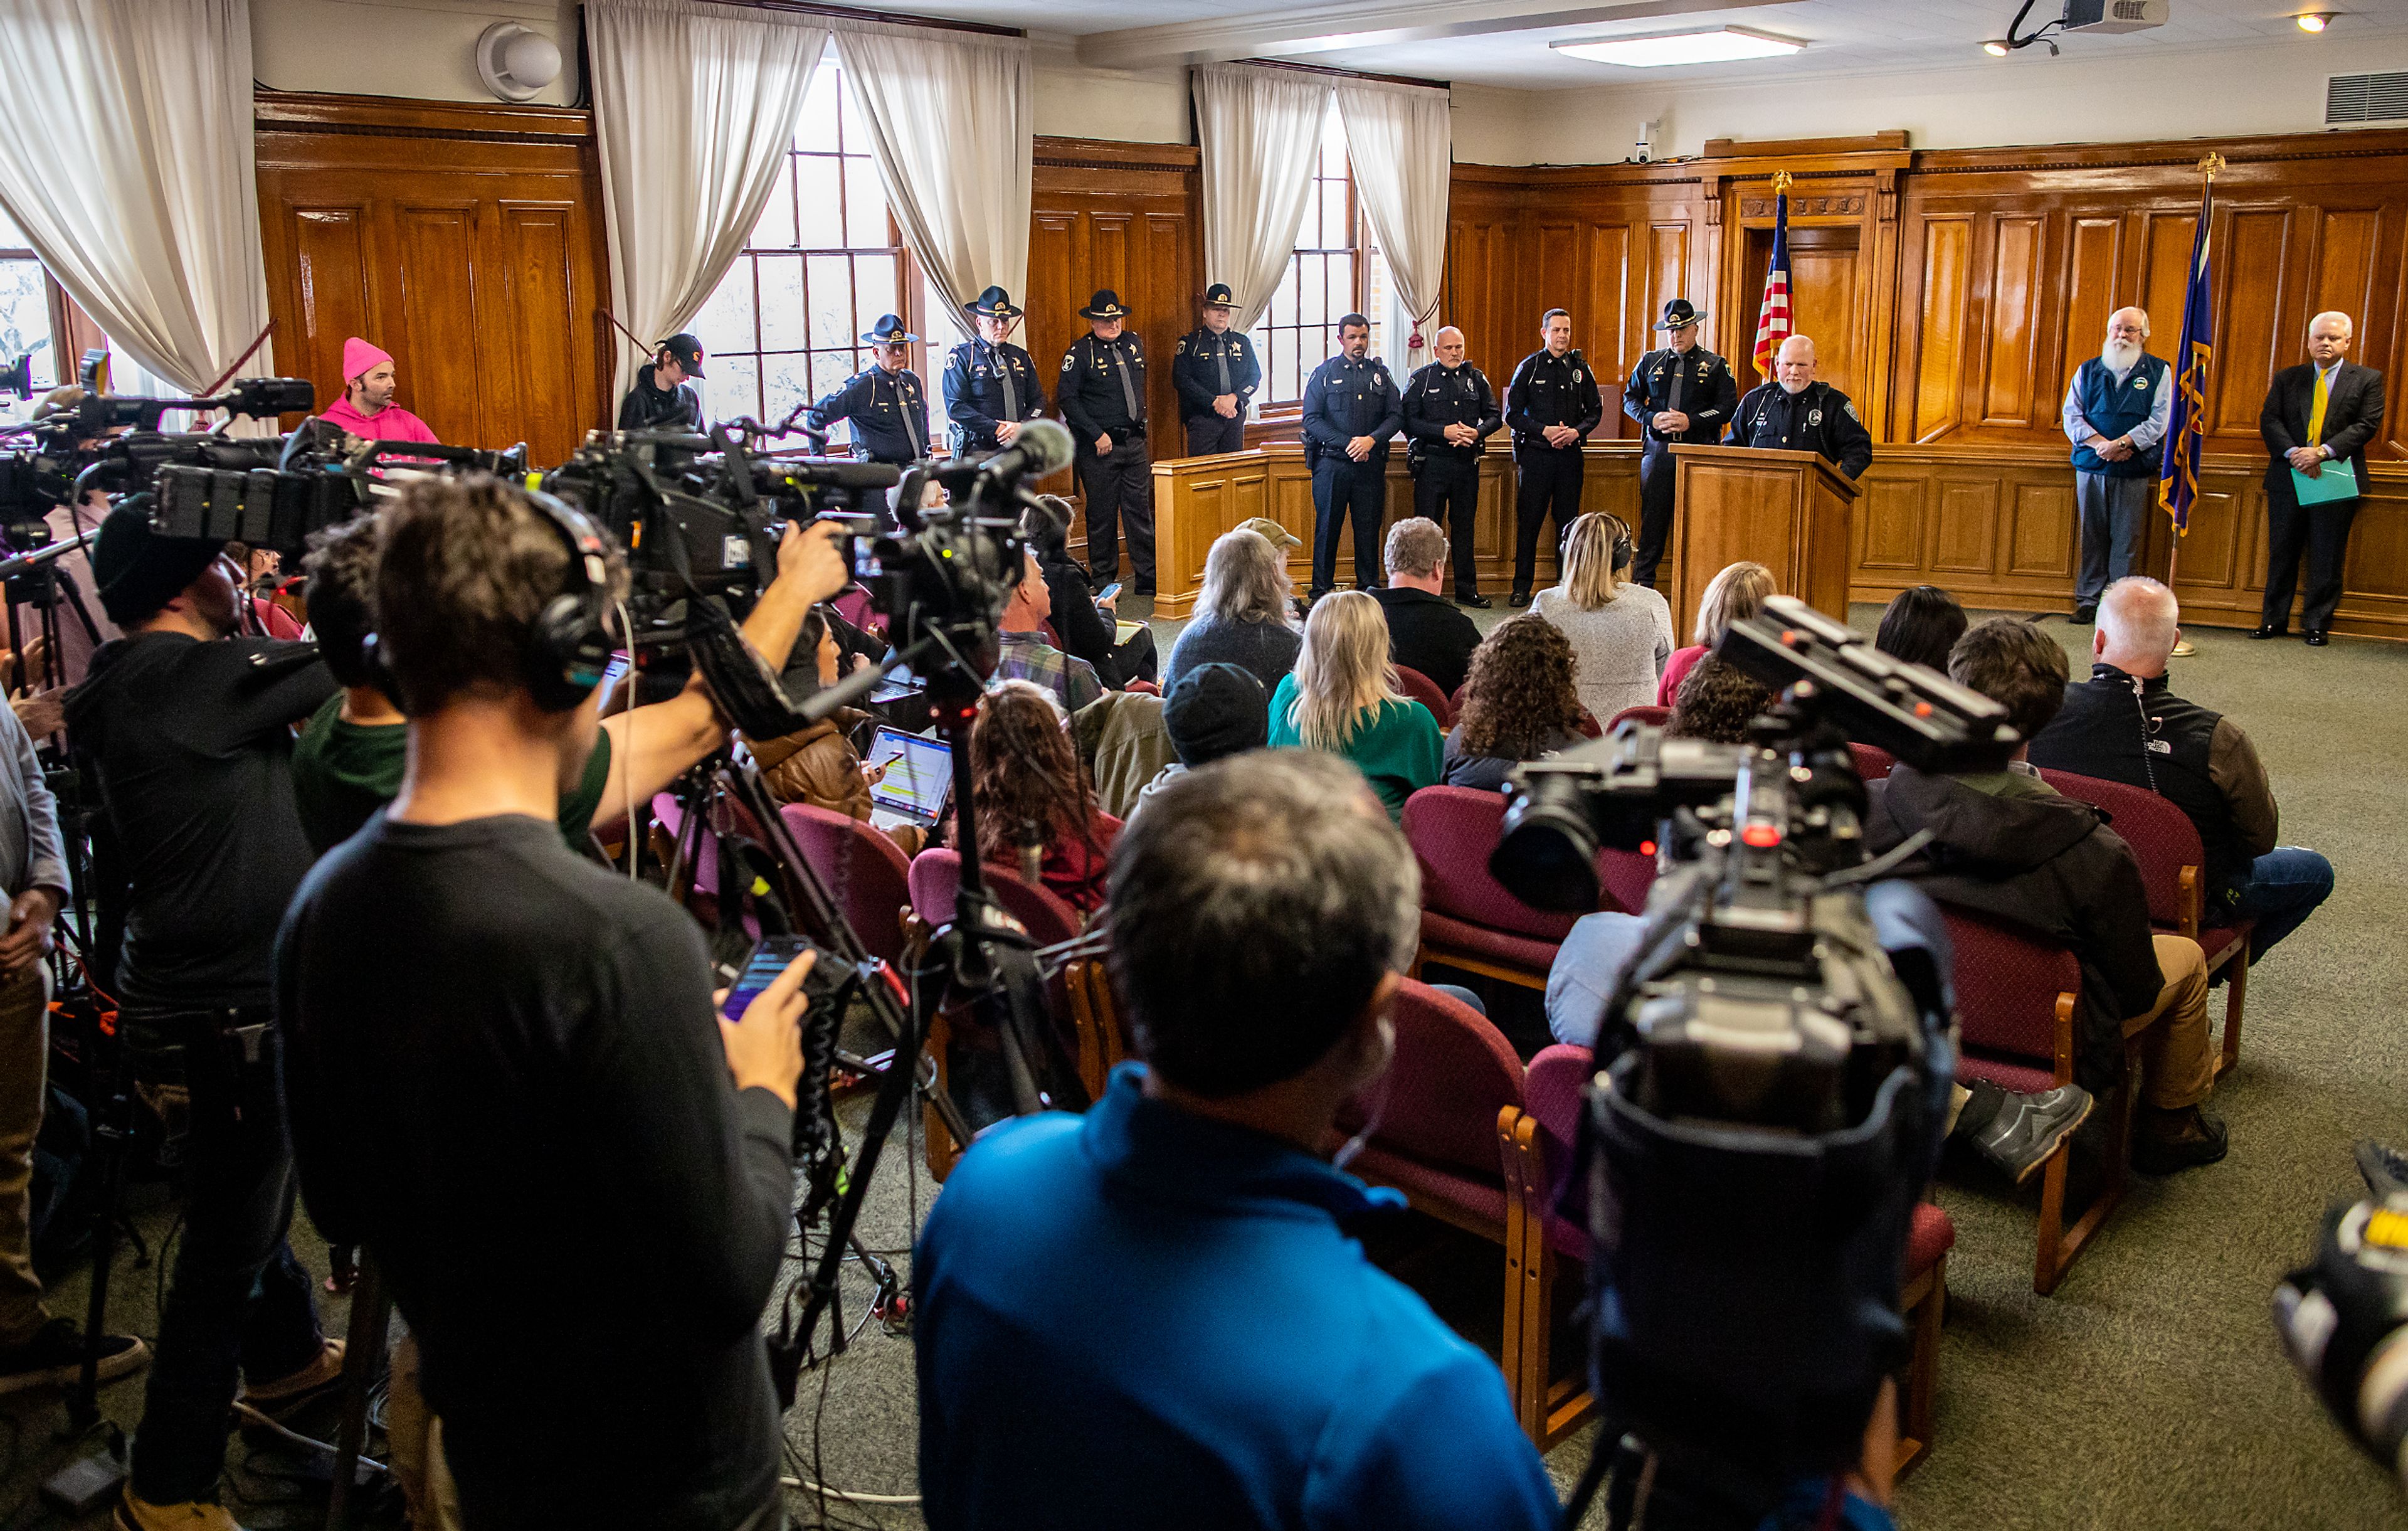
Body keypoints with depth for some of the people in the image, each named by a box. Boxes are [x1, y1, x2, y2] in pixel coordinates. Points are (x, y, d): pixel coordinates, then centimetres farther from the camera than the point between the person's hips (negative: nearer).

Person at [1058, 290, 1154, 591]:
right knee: (1102, 514, 2)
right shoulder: (1081, 352, -7)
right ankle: (1103, 582, 11)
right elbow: (1067, 398, -11)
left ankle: (1148, 578, 8)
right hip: (1099, 446, -5)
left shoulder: (1133, 344, 10)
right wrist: (1097, 434, -15)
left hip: (1135, 442, 5)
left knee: (1140, 510, 4)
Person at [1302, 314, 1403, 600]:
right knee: (1327, 526, 1)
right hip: (1332, 462, -2)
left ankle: (1369, 588, 14)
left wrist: (1371, 440, -11)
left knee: (1369, 528, 4)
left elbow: (1396, 415, 7)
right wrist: (1347, 444, -12)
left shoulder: (1380, 373, 11)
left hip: (1371, 463, 2)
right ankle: (1321, 591, 9)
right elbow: (1311, 419, -3)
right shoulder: (1324, 373, 3)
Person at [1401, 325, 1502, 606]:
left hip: (1467, 463, 3)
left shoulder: (1476, 378, 11)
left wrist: (1477, 432, -9)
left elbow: (1495, 416, 12)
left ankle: (1467, 590, 16)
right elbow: (1408, 421, -7)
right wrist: (1444, 432, -17)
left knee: (1465, 527, 9)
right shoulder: (1420, 380, 0)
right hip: (1431, 463, -3)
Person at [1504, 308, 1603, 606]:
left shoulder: (1580, 368, 9)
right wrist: (1544, 431, -13)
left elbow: (1595, 410, 12)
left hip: (1570, 455, 2)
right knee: (1529, 521, 0)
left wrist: (1577, 431, -7)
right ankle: (1522, 587, 7)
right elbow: (1513, 414, 0)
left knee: (1568, 522, 5)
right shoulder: (1529, 367, 1)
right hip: (1535, 454, -2)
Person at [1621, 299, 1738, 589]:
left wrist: (1691, 421, -14)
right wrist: (1652, 419, -5)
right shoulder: (1650, 362, 13)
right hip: (1657, 450, 2)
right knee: (1652, 517, 0)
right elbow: (1630, 399, 15)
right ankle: (1641, 583, 6)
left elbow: (1728, 407, 0)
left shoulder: (1716, 366, 6)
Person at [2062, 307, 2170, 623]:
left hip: (2135, 471, -2)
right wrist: (2100, 444, -13)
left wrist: (2121, 444, -17)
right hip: (2091, 467, 2)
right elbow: (2072, 415, 3)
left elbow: (2159, 421, -4)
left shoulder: (2158, 372, 5)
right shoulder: (2088, 370, 11)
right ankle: (2088, 600, 12)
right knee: (2093, 537, 5)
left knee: (2126, 540, -2)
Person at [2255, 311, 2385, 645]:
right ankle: (2274, 621, 15)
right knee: (2282, 554, 6)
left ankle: (2318, 625, 10)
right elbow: (2269, 420, 1)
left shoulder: (2368, 380, 5)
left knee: (2327, 559, 2)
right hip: (2289, 477, 2)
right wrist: (2293, 453, -16)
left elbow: (2367, 425, -5)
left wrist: (2323, 451, -18)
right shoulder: (2287, 378, 10)